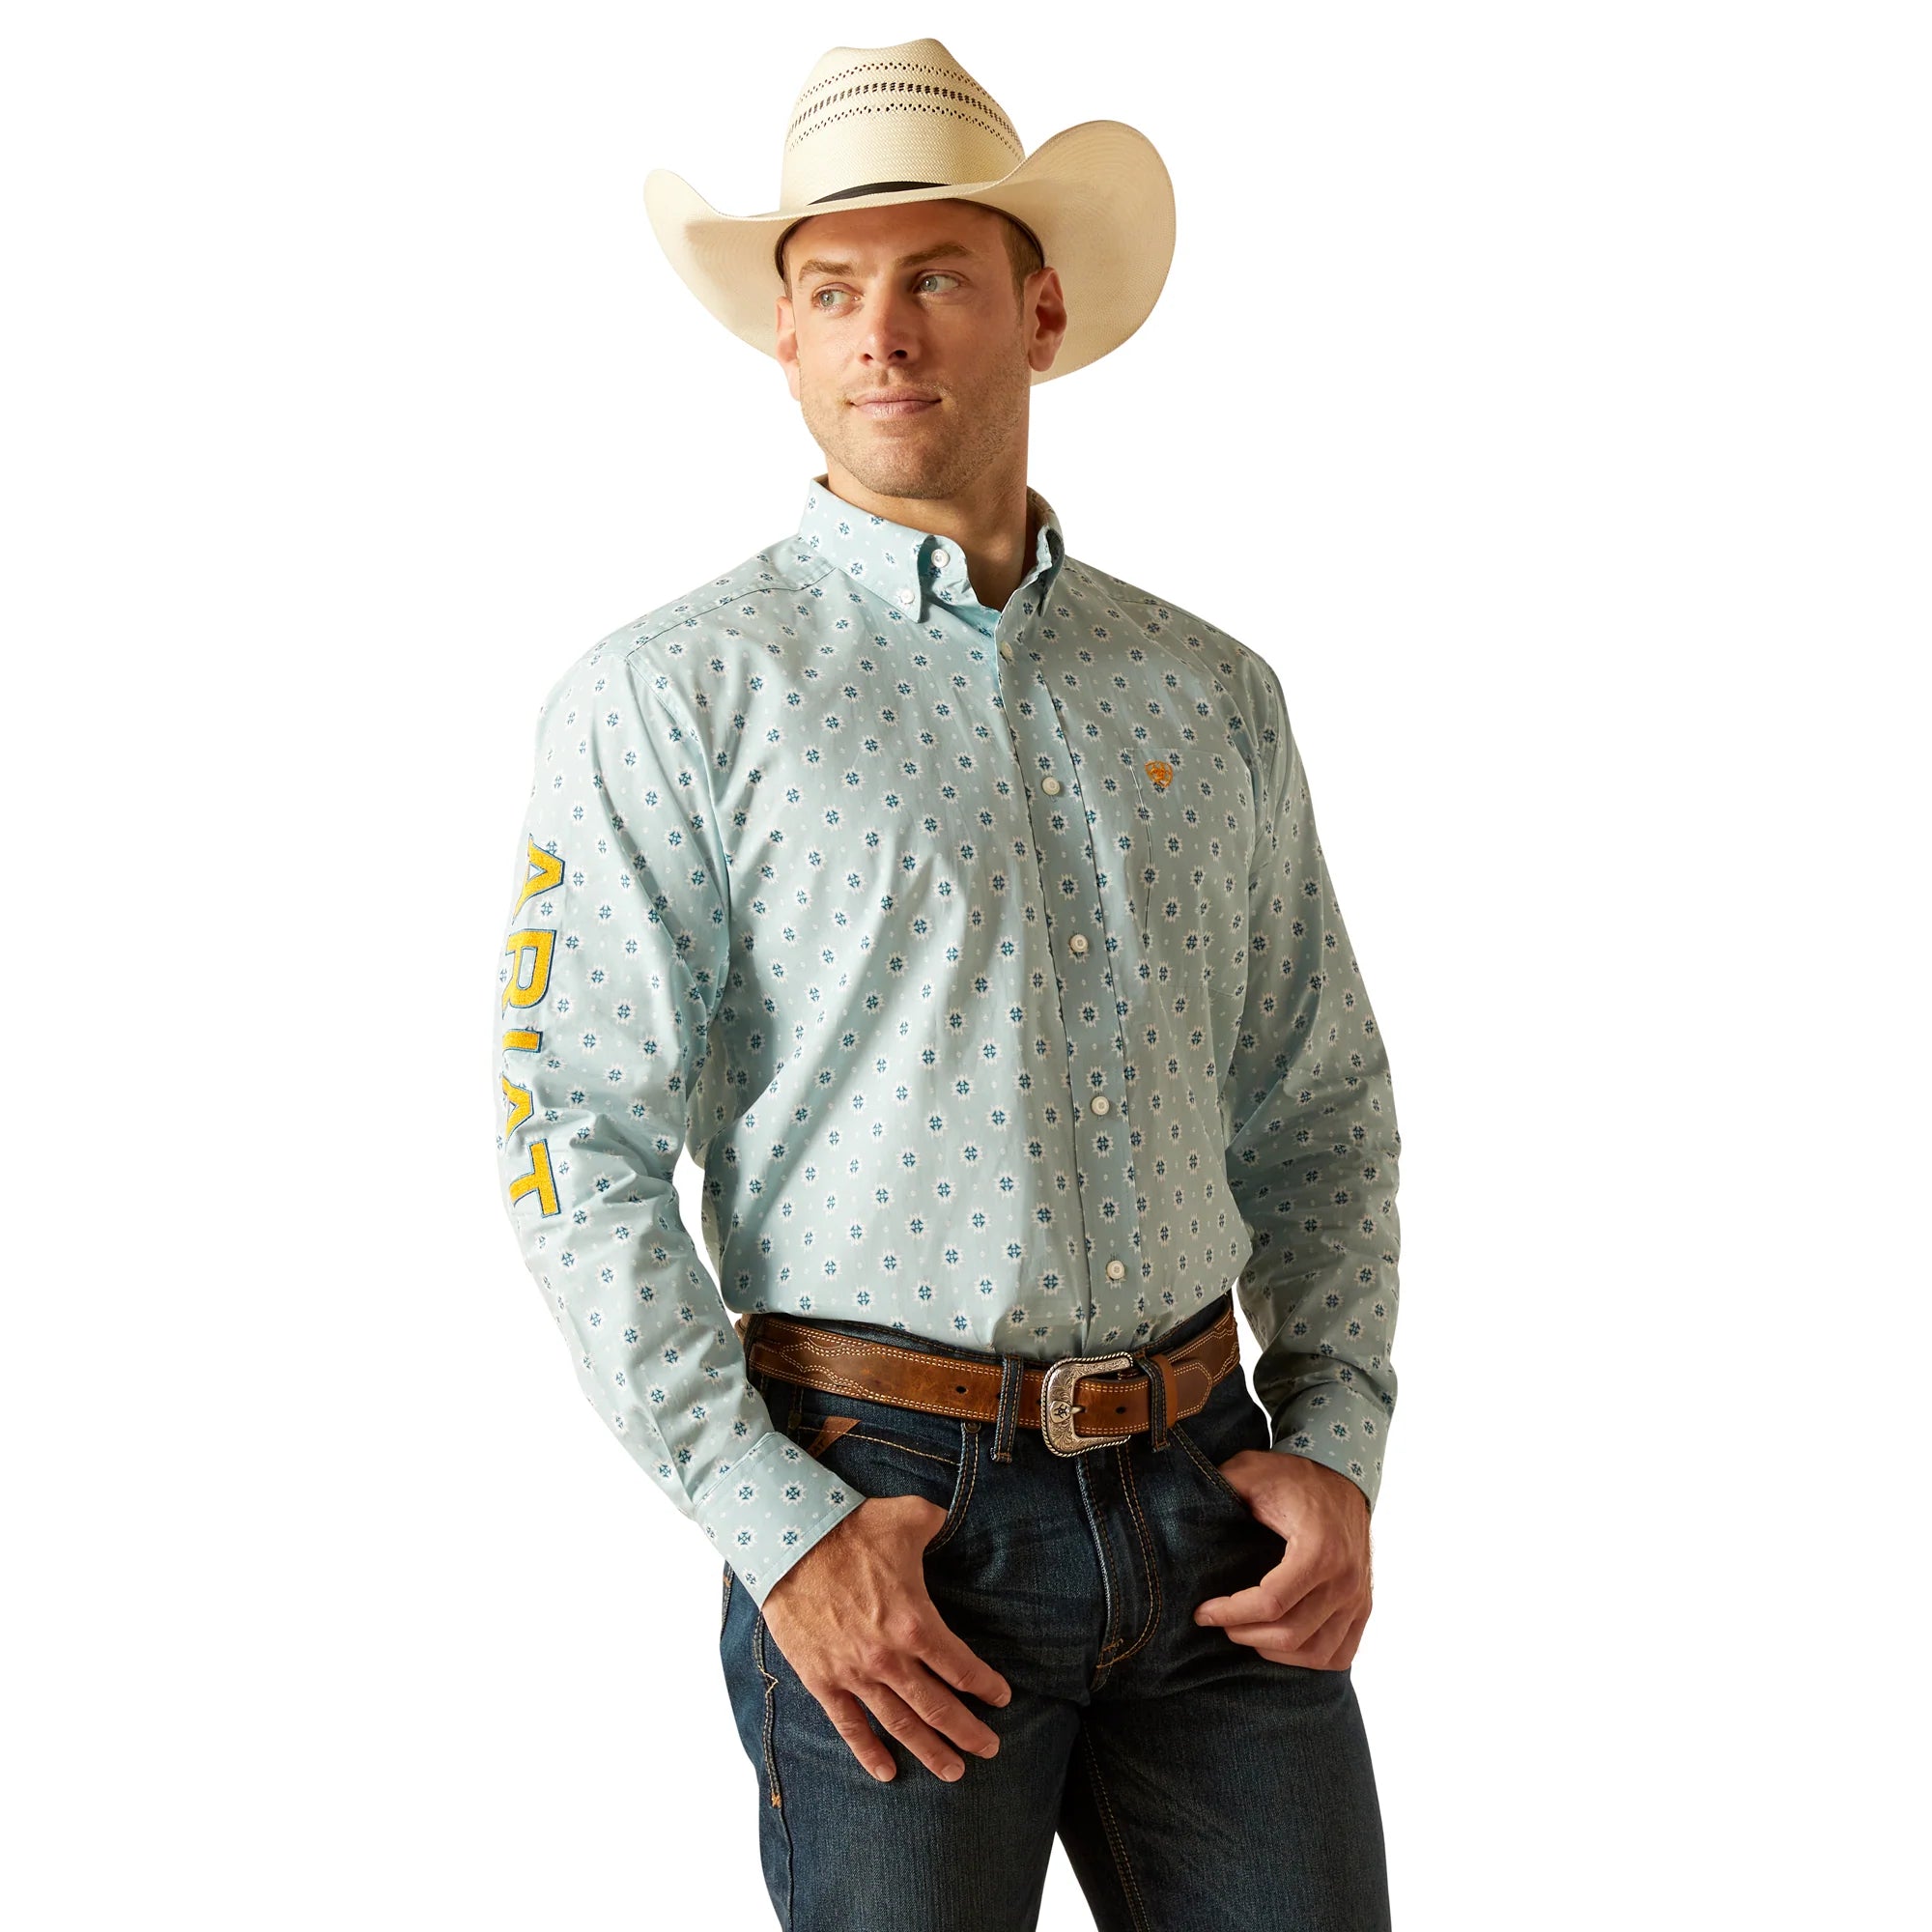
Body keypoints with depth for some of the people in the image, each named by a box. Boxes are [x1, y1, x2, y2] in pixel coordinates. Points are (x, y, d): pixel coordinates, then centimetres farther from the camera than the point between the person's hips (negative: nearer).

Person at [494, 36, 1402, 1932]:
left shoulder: (1212, 695, 11)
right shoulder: (668, 698, -3)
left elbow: (1320, 1114, 15)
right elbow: (579, 1153, -7)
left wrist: (1336, 1449, 2)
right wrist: (782, 1535, -14)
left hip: (1204, 1499, 4)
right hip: (886, 1515, -3)